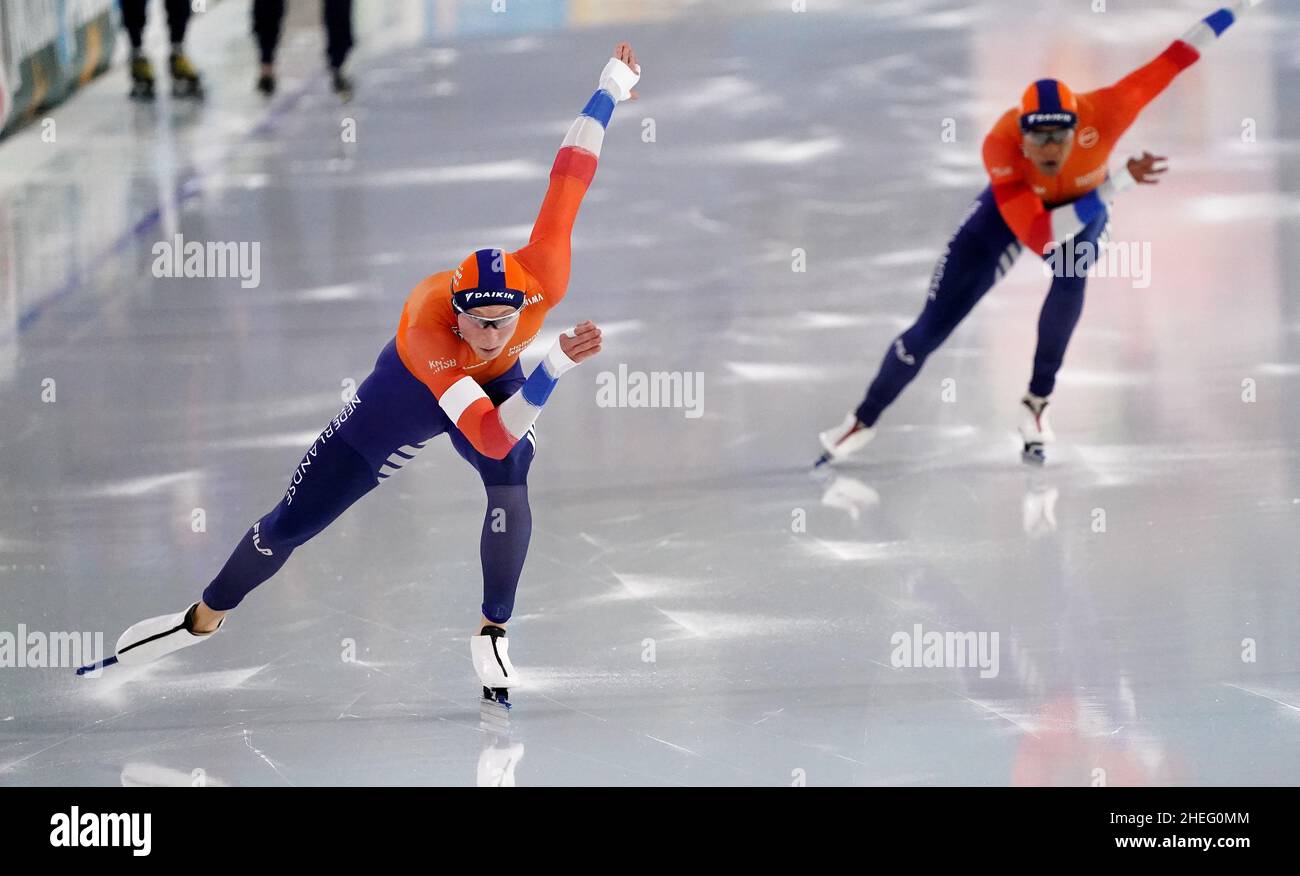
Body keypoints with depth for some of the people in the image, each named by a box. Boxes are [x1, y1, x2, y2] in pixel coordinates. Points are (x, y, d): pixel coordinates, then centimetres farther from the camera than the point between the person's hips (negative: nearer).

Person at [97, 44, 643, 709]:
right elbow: (490, 435, -55)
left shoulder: (544, 275, -39)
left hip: (495, 383, 2)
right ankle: (207, 617, 27)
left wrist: (614, 84, -11)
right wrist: (558, 362, -66)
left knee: (510, 487, -29)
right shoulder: (425, 326, -47)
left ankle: (493, 634, -9)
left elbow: (568, 176, -25)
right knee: (293, 520, 2)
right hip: (411, 389, -2)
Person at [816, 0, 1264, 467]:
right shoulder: (1000, 145, -42)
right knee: (932, 328, -3)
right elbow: (1036, 236, -47)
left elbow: (1169, 63, -31)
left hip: (1082, 205, 1)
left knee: (1071, 278, -35)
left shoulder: (1100, 114, -39)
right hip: (1010, 209, -1)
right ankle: (864, 420, 19)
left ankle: (1037, 403, -17)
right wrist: (1118, 182, -52)